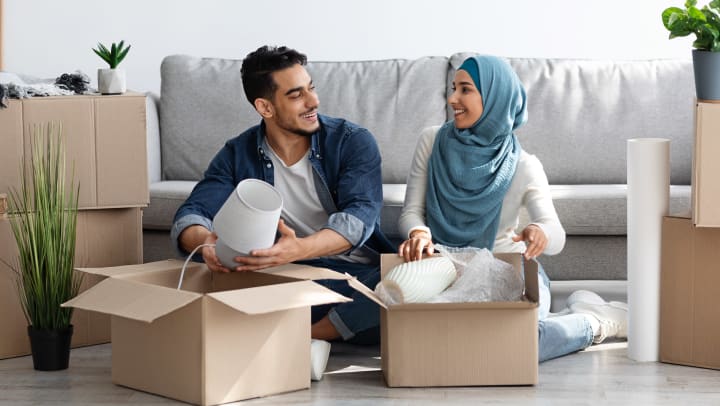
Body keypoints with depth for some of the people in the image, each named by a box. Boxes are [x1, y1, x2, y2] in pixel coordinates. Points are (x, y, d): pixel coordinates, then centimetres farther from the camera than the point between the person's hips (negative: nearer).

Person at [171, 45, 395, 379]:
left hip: (359, 277, -1)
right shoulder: (238, 155, 4)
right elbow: (190, 216, -5)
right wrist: (206, 242, -33)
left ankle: (310, 333, -20)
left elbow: (360, 216, -19)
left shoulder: (353, 141, -3)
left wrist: (299, 249, -40)